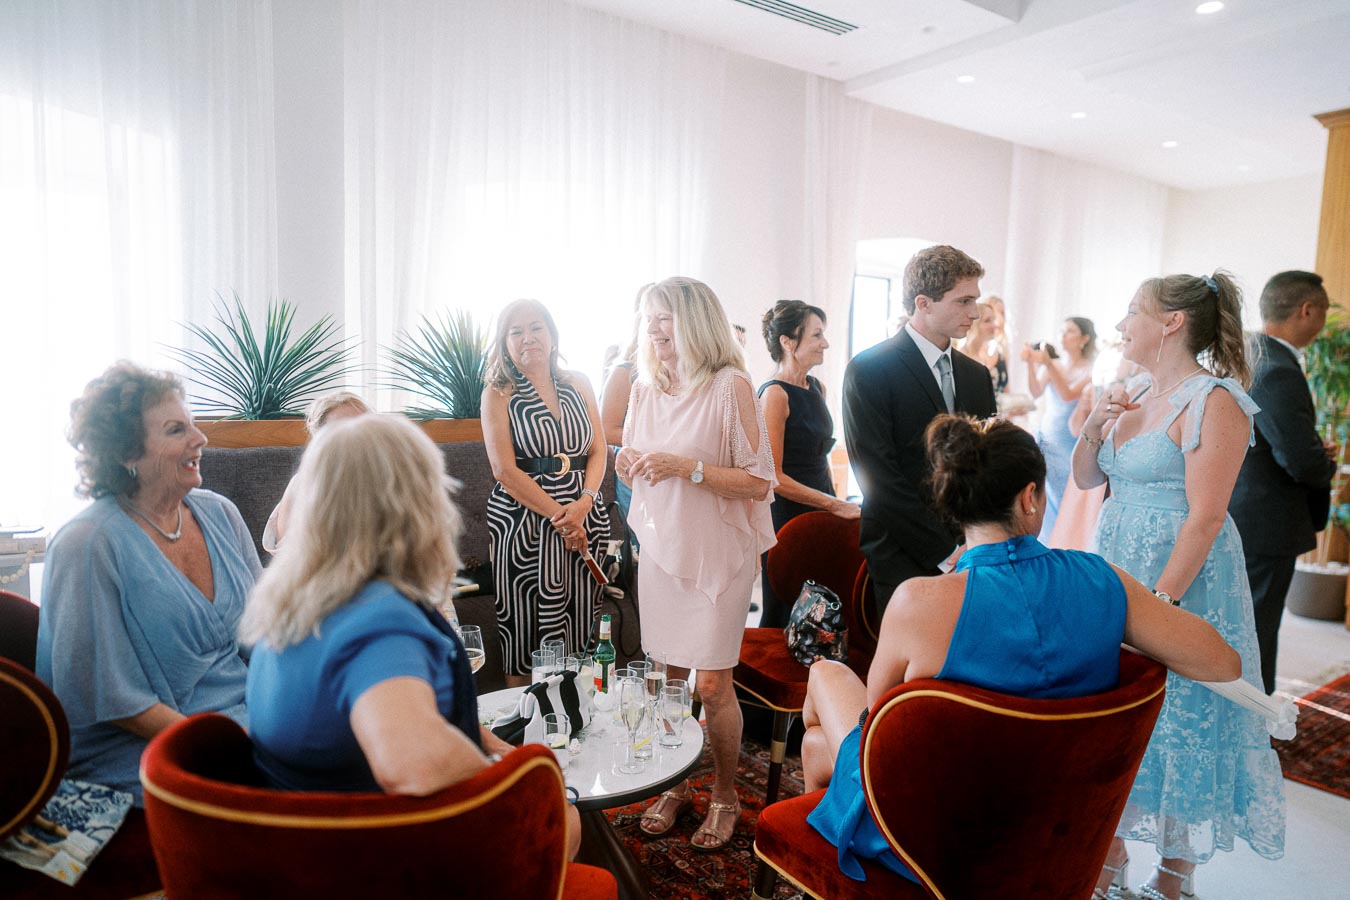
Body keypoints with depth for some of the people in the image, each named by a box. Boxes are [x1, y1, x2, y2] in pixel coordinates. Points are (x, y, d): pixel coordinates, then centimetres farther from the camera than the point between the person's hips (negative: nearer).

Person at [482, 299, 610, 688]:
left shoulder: (577, 384, 11)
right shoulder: (498, 394, 0)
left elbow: (598, 451, 8)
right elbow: (505, 470, -8)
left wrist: (583, 503, -9)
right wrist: (558, 515, -13)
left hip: (585, 519, 3)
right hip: (523, 520, -3)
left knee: (579, 632, 5)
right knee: (525, 636, 0)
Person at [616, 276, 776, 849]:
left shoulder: (730, 386, -12)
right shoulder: (645, 388, 8)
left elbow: (759, 482, -13)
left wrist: (689, 467, -22)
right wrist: (629, 467, -4)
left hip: (717, 554, -5)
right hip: (661, 549, 5)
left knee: (711, 685, 0)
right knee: (667, 678, 11)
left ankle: (725, 795, 23)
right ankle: (677, 784, 31)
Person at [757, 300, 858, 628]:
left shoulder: (817, 388, 10)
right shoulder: (775, 394, -15)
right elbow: (773, 476, -18)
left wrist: (833, 499, 15)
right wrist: (835, 505, -16)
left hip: (819, 514, 8)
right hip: (785, 517, -8)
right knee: (781, 616, 3)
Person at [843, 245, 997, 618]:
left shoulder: (977, 375, 13)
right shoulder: (869, 370, -8)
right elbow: (881, 482, -14)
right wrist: (945, 550, -14)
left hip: (971, 555, 5)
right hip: (905, 561, -5)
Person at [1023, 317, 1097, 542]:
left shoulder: (1090, 369, -5)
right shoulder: (1051, 365, 4)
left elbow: (1069, 395, -20)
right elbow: (1036, 392, -10)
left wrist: (1048, 363, -30)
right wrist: (1030, 363, -25)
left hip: (1072, 442, -3)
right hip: (1047, 436, 3)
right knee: (1047, 497, 6)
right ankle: (1046, 546, 18)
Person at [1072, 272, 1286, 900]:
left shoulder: (1214, 401, -14)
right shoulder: (1136, 393, 9)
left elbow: (1205, 517, -20)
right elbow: (1085, 478, 14)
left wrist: (1157, 602, -22)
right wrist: (1093, 428, -4)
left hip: (1181, 577, -7)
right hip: (1116, 566, 8)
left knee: (1177, 716, 4)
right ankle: (1111, 847, 31)